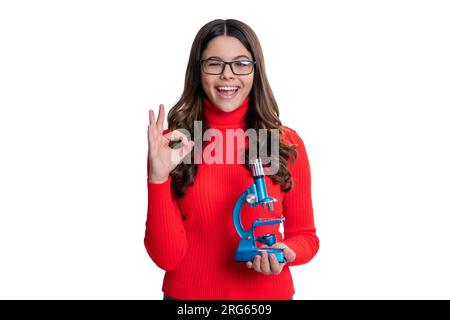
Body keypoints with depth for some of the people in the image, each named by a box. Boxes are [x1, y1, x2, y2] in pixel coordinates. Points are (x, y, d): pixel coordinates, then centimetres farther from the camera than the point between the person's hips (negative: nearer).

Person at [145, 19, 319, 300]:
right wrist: (159, 178, -24)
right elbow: (166, 257, -13)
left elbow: (305, 235, 3)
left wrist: (284, 253, -17)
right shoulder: (171, 144, -9)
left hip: (268, 293, 1)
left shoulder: (286, 142, -6)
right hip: (188, 293, 0)